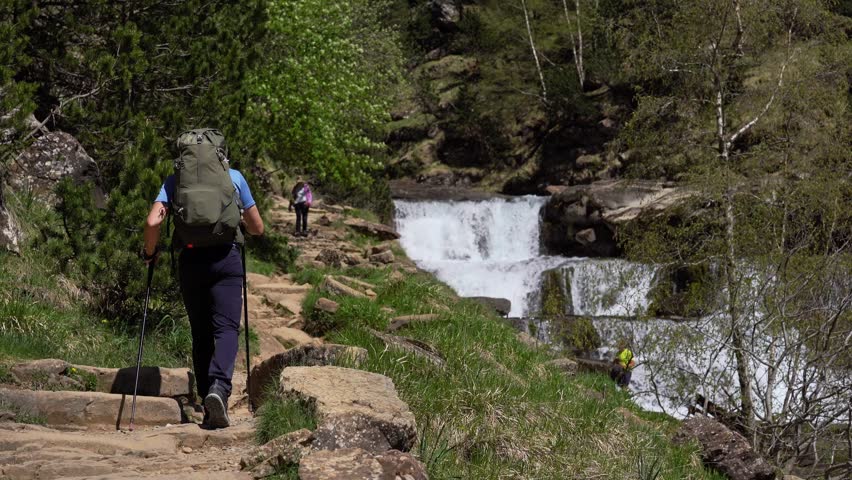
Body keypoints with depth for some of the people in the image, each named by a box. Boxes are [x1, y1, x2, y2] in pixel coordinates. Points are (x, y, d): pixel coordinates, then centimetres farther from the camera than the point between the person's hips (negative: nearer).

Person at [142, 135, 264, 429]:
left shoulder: (175, 180, 11)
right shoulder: (234, 176, 13)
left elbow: (153, 222, -3)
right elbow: (258, 228, 18)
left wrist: (149, 252, 14)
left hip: (190, 259, 1)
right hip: (226, 257, -1)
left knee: (201, 335, 11)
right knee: (226, 329, -7)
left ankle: (209, 408, 8)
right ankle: (219, 387, -32)